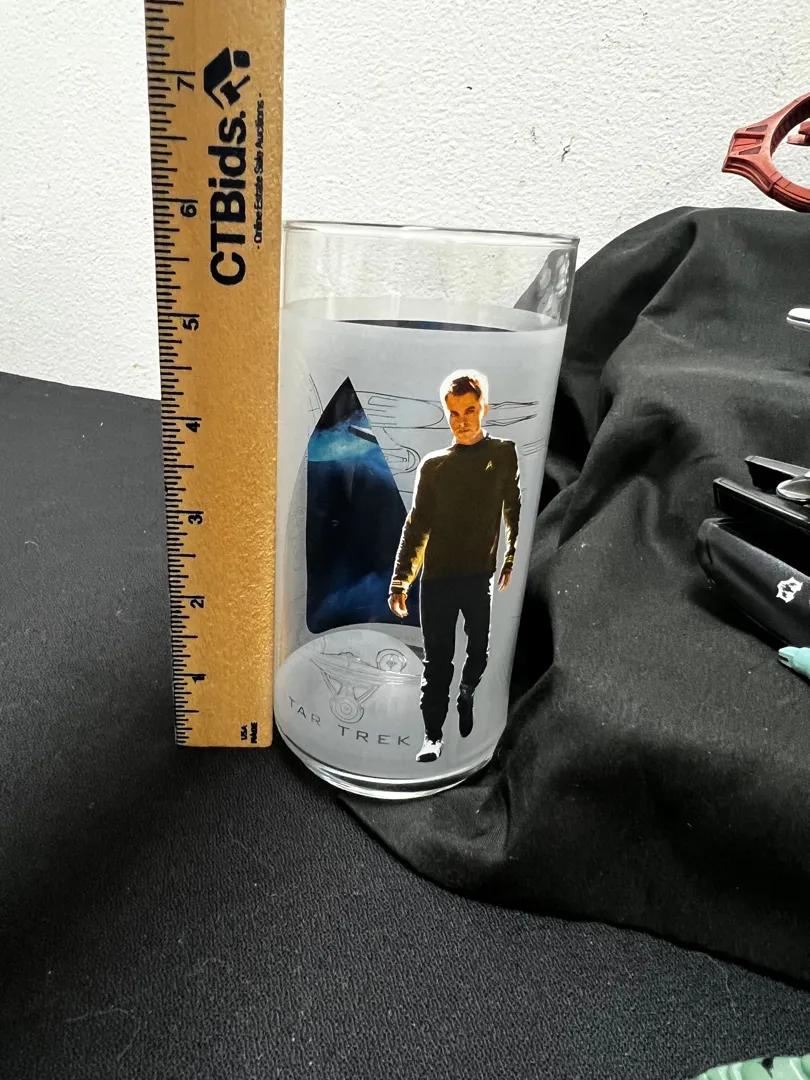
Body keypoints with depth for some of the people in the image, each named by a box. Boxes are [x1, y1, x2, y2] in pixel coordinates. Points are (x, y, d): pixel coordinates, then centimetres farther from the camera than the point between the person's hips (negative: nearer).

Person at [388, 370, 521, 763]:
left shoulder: (504, 454, 7)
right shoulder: (432, 465, 10)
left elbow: (516, 512, 5)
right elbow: (416, 525, 9)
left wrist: (513, 563, -6)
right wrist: (400, 582, 3)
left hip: (483, 576, -1)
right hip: (437, 578, 1)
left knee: (482, 655, 9)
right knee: (437, 660, 5)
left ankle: (473, 719, 31)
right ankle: (433, 735, 15)